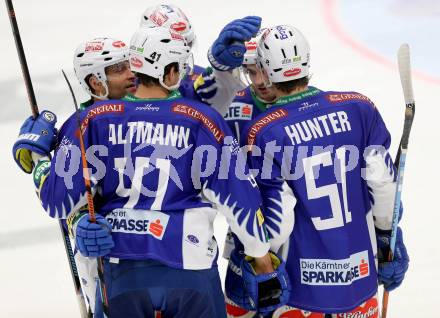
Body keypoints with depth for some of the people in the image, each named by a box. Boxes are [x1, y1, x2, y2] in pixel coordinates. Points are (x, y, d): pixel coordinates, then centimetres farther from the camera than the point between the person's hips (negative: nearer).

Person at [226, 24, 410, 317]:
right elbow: (383, 181, -1)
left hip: (302, 278, -3)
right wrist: (388, 236, 13)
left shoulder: (262, 132, -14)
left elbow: (276, 214, -13)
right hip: (360, 271, 3)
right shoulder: (358, 107, -5)